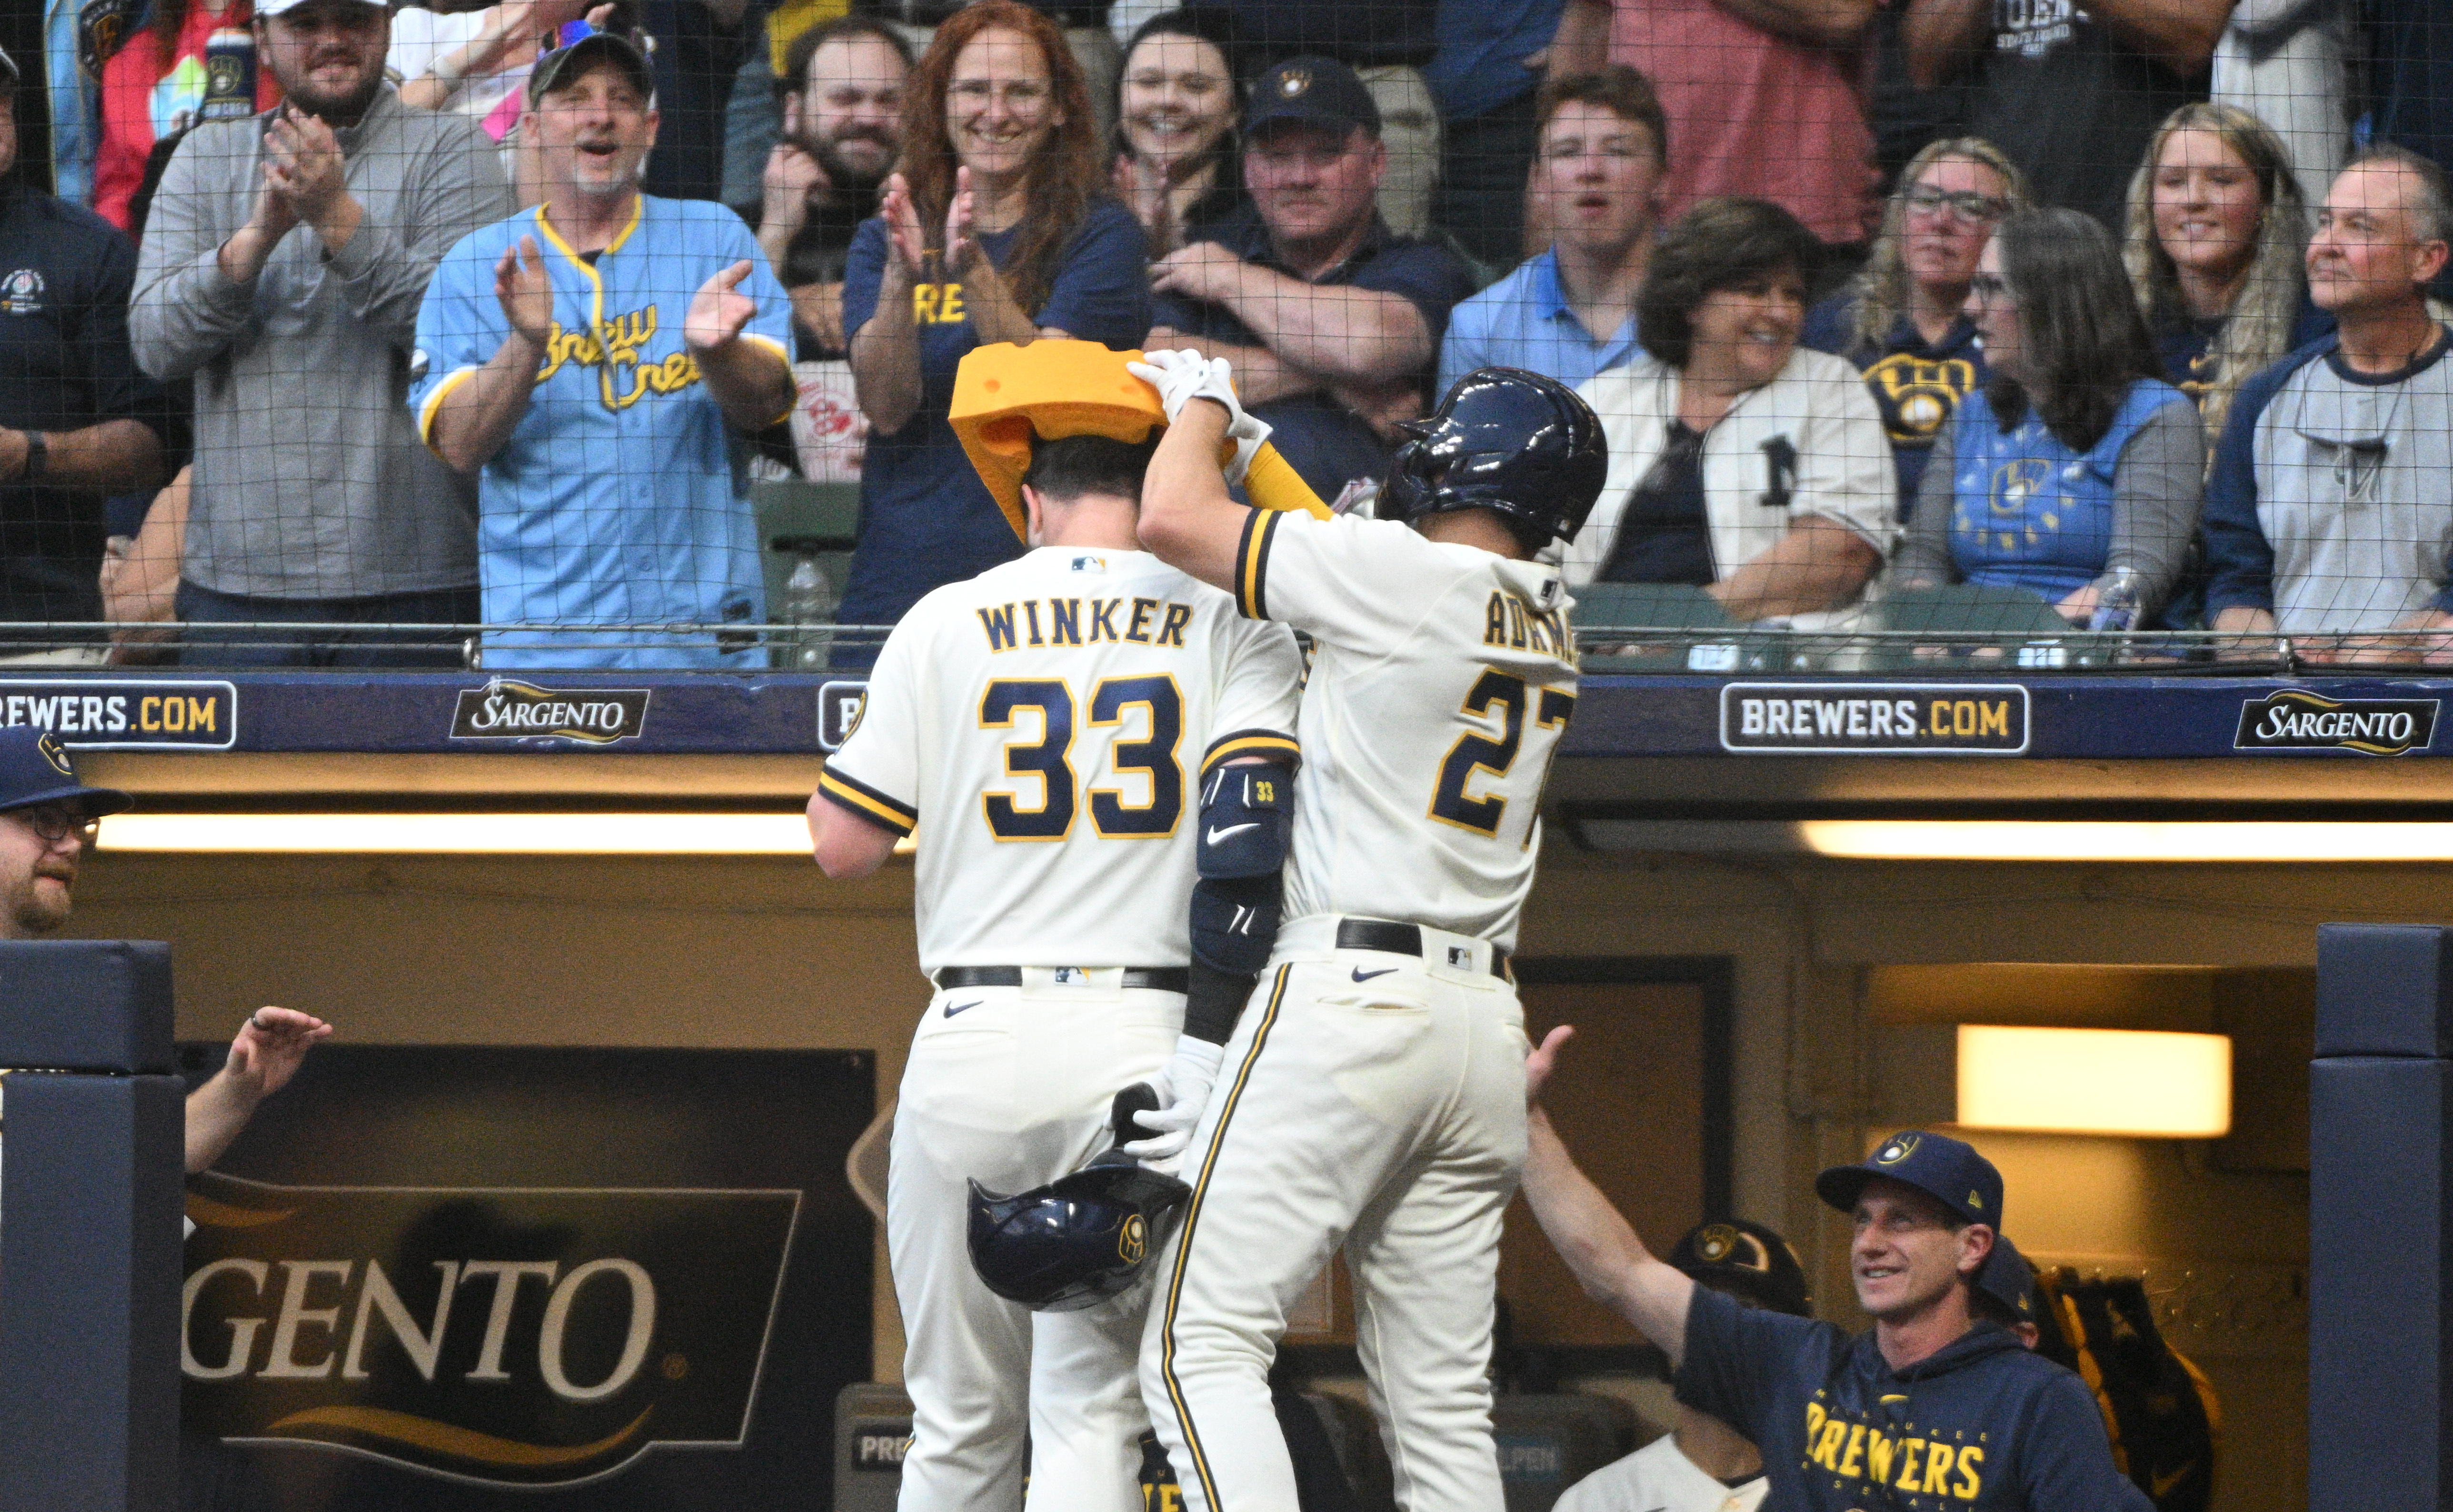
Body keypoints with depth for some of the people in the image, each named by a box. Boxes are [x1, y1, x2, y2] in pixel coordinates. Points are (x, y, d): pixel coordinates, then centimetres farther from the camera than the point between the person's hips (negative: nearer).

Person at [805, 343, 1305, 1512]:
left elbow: (842, 845, 6)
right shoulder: (1227, 624, 4)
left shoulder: (947, 625, 6)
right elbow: (1250, 816, -10)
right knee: (1093, 1413, -2)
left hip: (973, 1040, 1)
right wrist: (1218, 1045, -11)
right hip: (1148, 1041, -1)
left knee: (959, 1418, 12)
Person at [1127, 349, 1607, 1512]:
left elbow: (1175, 520, -6)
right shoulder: (1545, 625, 14)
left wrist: (1202, 403, 12)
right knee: (1441, 1404, 8)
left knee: (1198, 1343, -9)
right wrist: (1245, 443, 33)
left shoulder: (1409, 575, -9)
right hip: (1483, 1023, 8)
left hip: (1348, 993, -8)